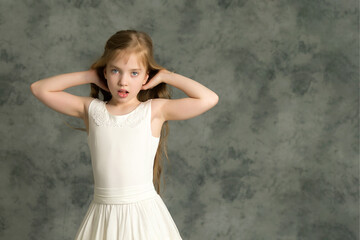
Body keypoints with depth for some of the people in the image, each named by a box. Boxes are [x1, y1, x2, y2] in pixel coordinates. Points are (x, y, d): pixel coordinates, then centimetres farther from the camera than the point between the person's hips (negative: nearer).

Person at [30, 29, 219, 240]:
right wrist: (90, 76, 5)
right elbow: (39, 89, 5)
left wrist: (167, 76, 1)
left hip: (144, 212, -2)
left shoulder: (154, 110, -1)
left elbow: (209, 99, -8)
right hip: (104, 215, 2)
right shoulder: (92, 109, 5)